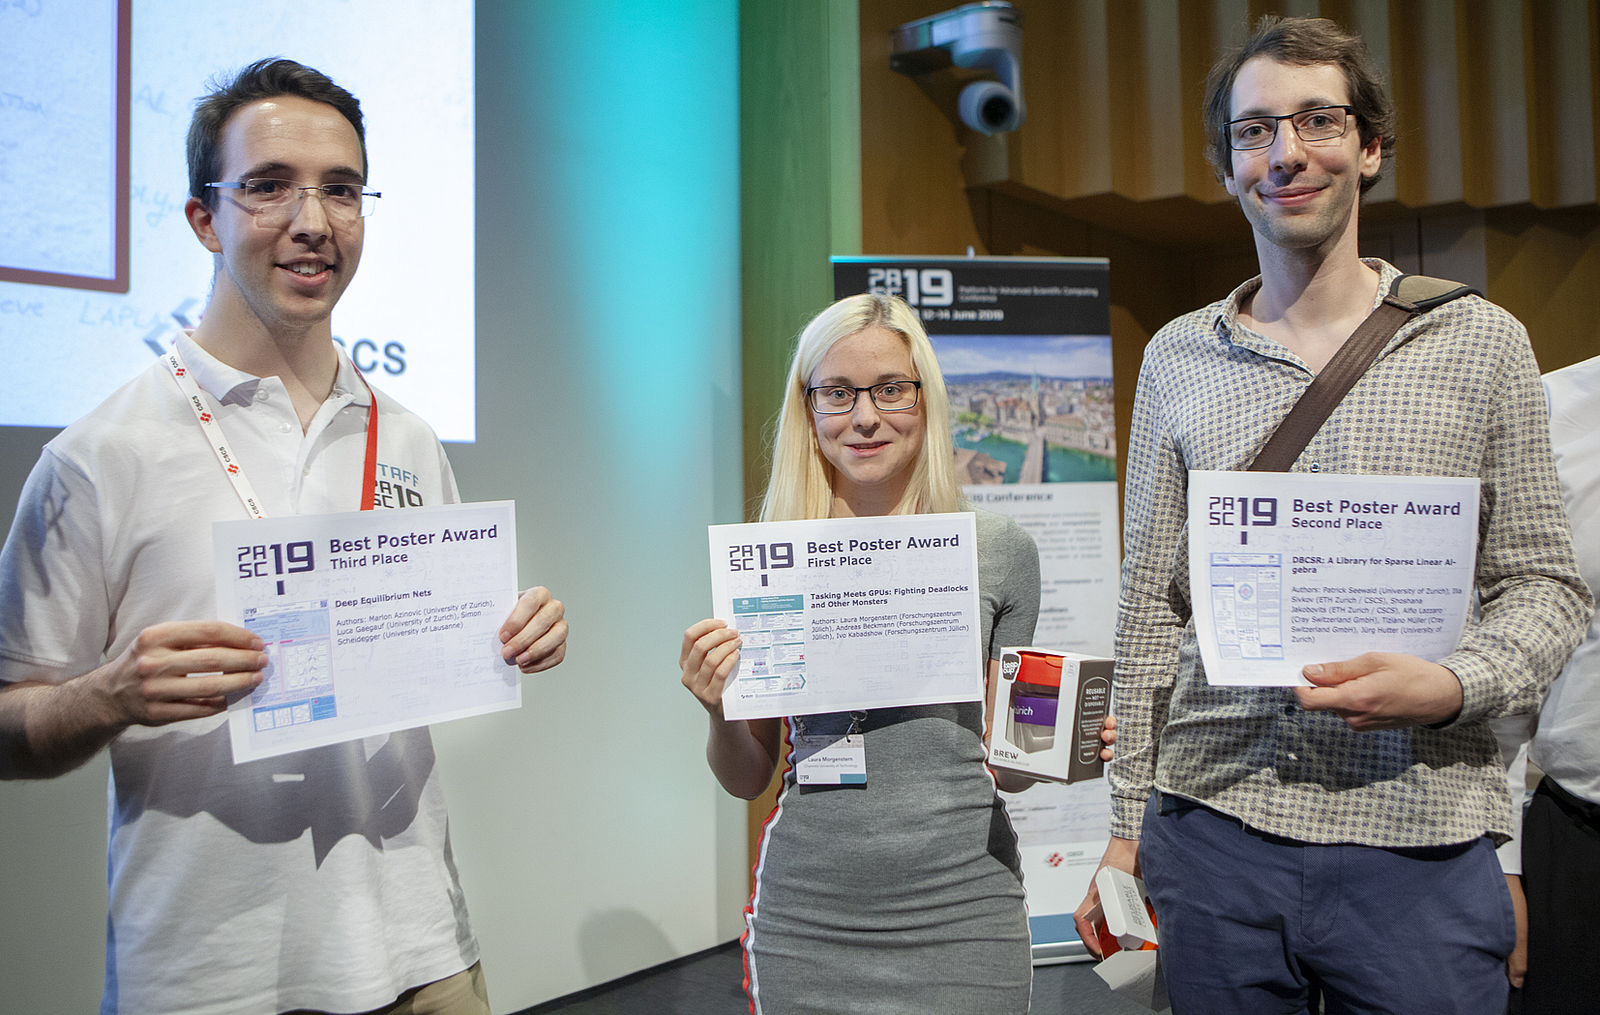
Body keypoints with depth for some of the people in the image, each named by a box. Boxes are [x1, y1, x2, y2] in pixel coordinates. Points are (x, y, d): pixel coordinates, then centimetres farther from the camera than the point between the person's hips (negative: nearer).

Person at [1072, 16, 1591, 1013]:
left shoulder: (1481, 343, 3)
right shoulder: (1177, 359, 6)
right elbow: (1151, 604, 7)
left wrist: (1454, 687, -15)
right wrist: (1131, 819, 6)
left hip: (1420, 842, -1)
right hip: (1215, 827, 1)